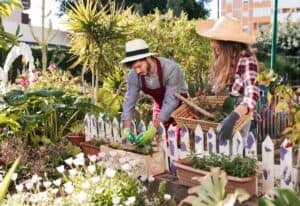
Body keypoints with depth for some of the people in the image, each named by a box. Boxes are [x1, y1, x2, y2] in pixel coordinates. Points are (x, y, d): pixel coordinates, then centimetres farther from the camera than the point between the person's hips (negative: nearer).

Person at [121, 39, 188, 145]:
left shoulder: (171, 69, -33)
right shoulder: (134, 75, -18)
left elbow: (171, 102, -34)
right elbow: (129, 101, -14)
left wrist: (153, 129, -40)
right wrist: (126, 128, -28)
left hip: (179, 105, -4)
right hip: (160, 106, 4)